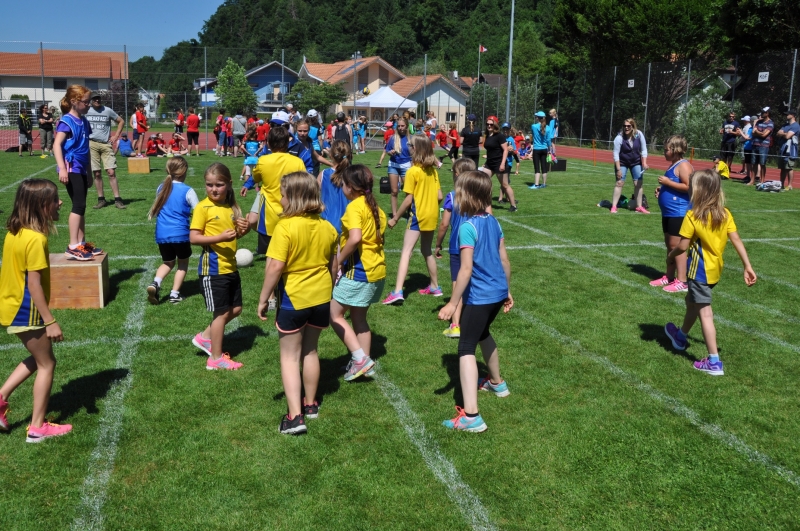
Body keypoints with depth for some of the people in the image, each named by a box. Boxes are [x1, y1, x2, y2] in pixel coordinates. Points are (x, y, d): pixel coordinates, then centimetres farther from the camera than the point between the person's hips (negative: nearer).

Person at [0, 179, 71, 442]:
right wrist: (50, 321, -19)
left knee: (37, 358, 24)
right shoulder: (35, 239, -24)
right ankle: (38, 427, 15)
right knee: (46, 364, 7)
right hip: (26, 312, -9)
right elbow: (34, 285, -24)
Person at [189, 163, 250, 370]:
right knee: (222, 312, 1)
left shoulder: (231, 206, 8)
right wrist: (220, 238, -28)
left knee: (235, 308, 15)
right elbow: (193, 237, -17)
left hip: (230, 266, 7)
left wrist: (243, 230, -2)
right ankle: (216, 359, 14)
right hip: (212, 268, -7)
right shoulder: (203, 207, -12)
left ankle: (205, 337, 32)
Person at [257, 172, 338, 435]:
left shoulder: (286, 227, -20)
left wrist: (263, 299, -13)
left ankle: (295, 415, -2)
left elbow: (275, 267, -23)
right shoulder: (327, 227, 0)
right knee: (310, 351, 21)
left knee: (290, 356, 5)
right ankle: (310, 404, 32)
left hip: (293, 298, -6)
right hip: (321, 297, 6)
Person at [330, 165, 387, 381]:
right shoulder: (374, 206, 11)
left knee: (335, 314, 3)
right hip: (377, 269, 9)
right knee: (358, 317, 18)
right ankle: (363, 362, 24)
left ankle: (360, 359, -1)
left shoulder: (354, 207, -15)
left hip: (359, 271, -9)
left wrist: (339, 260, -18)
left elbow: (355, 238, -30)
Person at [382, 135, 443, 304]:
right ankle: (434, 286, 30)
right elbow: (439, 196, 6)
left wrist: (395, 218, -7)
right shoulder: (433, 170, 5)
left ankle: (398, 291, -20)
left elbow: (408, 200, -15)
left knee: (406, 252, -10)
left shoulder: (413, 171, -14)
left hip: (418, 215, -7)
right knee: (426, 251, 22)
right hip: (432, 215, 7)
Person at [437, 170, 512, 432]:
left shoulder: (467, 226, -18)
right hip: (498, 293, 8)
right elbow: (505, 260, 10)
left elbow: (466, 270, -21)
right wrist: (507, 291, 21)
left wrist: (452, 303, -17)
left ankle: (471, 416, -14)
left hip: (479, 297, -8)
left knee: (466, 349, -6)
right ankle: (496, 382, 51)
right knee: (483, 334, 31)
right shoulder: (493, 222, 5)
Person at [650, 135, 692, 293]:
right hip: (668, 212, 10)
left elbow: (688, 187, -25)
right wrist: (662, 190, 11)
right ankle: (669, 277, 25)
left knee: (676, 245, -8)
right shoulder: (673, 165, 16)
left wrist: (668, 182, -21)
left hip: (679, 213, -10)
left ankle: (681, 281, -4)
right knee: (669, 244, 15)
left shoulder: (683, 165, -14)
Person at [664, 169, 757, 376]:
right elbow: (736, 240, -4)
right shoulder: (725, 214, -1)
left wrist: (670, 255, 3)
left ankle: (714, 362, -3)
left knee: (705, 312, -4)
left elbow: (683, 246, -18)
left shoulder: (692, 216, -19)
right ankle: (681, 336, 48)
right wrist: (748, 266, -2)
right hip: (715, 268, 8)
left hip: (700, 271, -8)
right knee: (692, 301, 27)